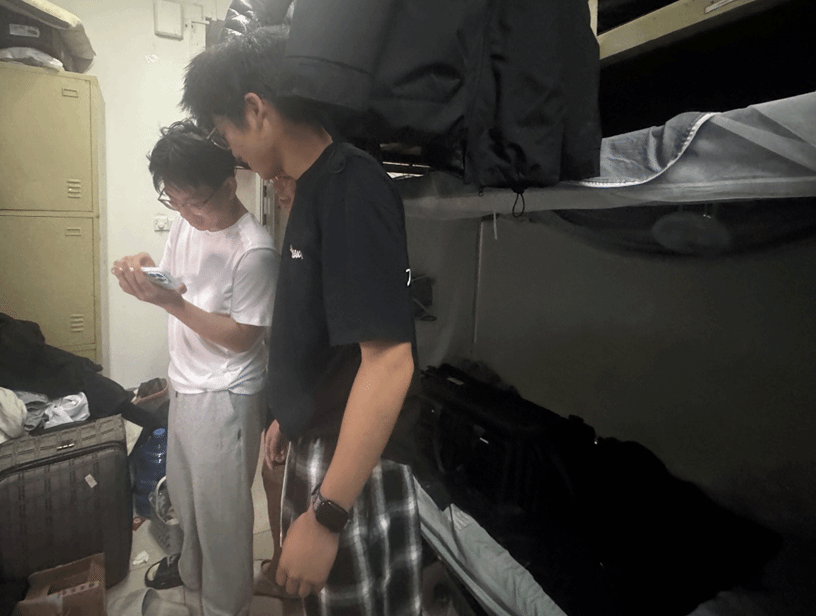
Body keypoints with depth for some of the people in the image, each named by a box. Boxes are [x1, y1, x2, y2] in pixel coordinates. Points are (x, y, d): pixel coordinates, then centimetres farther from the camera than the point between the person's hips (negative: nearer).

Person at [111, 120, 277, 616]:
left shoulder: (254, 251, -24)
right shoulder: (186, 223, 0)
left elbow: (242, 337, -22)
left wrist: (171, 303, -29)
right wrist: (144, 274, -10)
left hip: (225, 398, -8)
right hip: (185, 384, 9)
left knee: (221, 506, 8)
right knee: (185, 491, 27)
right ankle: (192, 566, 53)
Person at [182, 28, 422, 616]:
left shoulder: (351, 188, -21)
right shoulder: (315, 187, 9)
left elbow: (389, 359, -27)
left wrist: (326, 516, -24)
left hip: (355, 465, -9)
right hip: (317, 446, 9)